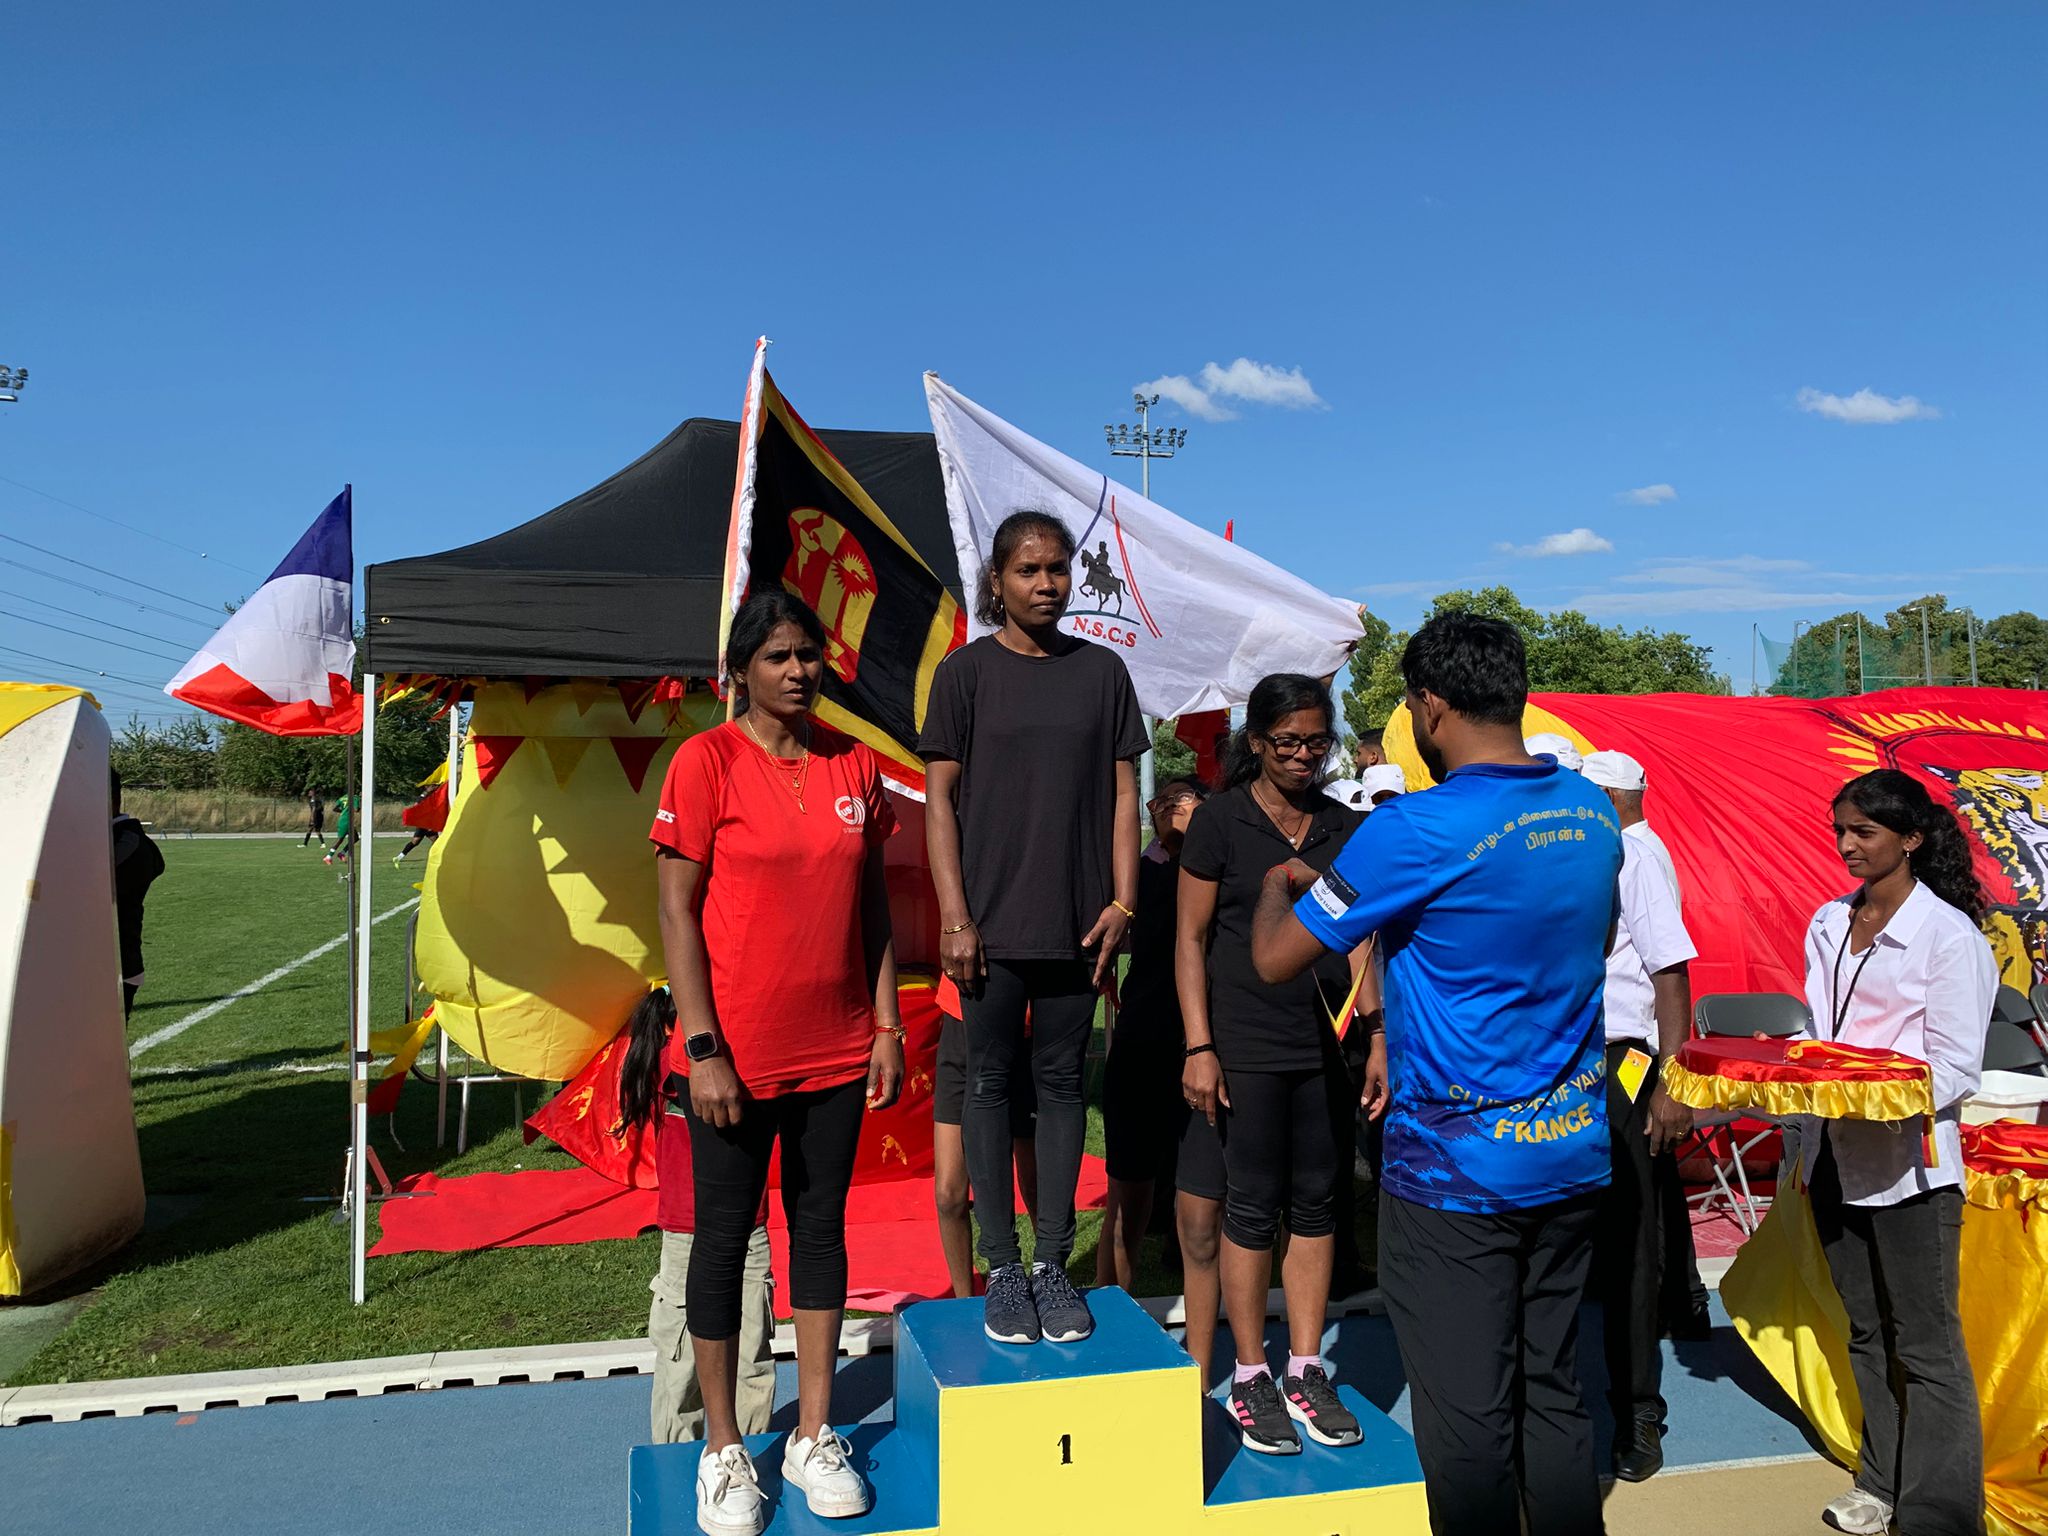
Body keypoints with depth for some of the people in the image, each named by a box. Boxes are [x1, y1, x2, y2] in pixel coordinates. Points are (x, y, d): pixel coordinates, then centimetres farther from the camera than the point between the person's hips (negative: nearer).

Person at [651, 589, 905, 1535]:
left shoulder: (854, 765, 4)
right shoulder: (706, 760, -9)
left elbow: (874, 906, 8)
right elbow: (677, 910, -9)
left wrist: (888, 1029, 5)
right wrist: (702, 1048, -13)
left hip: (837, 1050, 4)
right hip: (737, 1053, -4)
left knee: (822, 1226, 13)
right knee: (725, 1237, 8)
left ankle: (814, 1438, 29)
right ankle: (723, 1453, 25)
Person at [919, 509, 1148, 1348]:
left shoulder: (1102, 670, 7)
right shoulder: (966, 670, 0)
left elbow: (1122, 792, 8)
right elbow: (940, 798, -1)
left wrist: (1121, 902, 0)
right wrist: (955, 917, -7)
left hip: (1077, 921, 2)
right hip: (992, 921, -2)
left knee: (1062, 1081, 9)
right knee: (991, 1082, 5)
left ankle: (1053, 1263, 19)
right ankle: (1002, 1269, 16)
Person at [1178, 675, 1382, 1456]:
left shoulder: (1344, 827, 8)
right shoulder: (1220, 821, -4)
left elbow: (1360, 940, 11)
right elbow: (1192, 938, -4)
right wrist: (1198, 1048, -10)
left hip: (1326, 1047, 4)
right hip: (1248, 1046, -4)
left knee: (1318, 1205, 10)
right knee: (1251, 1208, 3)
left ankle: (1305, 1372, 24)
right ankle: (1250, 1381, 17)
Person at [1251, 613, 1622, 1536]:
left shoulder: (1415, 833, -19)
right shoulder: (1593, 813, 2)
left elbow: (1274, 959, -13)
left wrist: (1280, 885, 9)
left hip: (1458, 1170, -7)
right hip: (1572, 1157, 7)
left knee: (1467, 1415, 6)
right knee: (1552, 1393, 18)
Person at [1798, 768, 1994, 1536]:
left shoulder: (1949, 933, -10)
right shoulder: (1828, 924, 9)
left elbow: (1957, 1069, -12)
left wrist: (1878, 1100, -25)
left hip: (1908, 1163, -6)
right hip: (1835, 1156, 6)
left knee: (1927, 1345, 2)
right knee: (1866, 1333, 17)